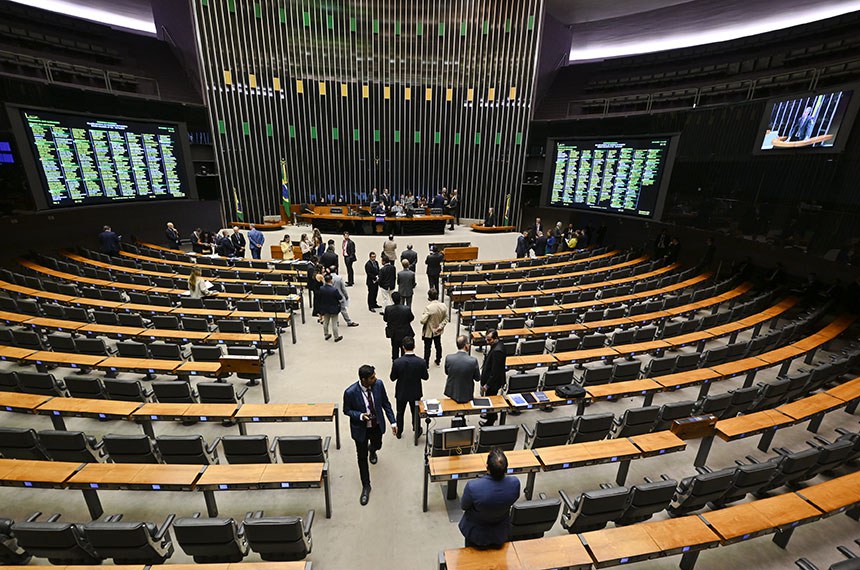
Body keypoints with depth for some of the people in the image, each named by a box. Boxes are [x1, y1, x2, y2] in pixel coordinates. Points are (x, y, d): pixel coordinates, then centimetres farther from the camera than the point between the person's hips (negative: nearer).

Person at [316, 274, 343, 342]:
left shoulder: (321, 289, -11)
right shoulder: (334, 290, -27)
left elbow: (317, 298, 1)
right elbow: (340, 298, -16)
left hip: (325, 309, 5)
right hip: (333, 309, -5)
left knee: (325, 322, 20)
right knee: (334, 323, 6)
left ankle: (326, 335, 34)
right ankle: (336, 337, 17)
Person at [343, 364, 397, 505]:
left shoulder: (378, 384, -20)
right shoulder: (350, 392, -30)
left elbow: (386, 403, -6)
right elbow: (346, 410, -13)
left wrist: (393, 421, -6)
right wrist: (360, 416, -31)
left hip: (377, 425, 3)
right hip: (361, 428, -3)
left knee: (377, 445, 28)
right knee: (362, 457, 12)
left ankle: (372, 450, 68)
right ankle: (366, 486, 34)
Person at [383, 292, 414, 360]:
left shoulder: (388, 309, -21)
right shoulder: (407, 309, -25)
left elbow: (385, 319, -6)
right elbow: (411, 318, -8)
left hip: (393, 333, 2)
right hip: (405, 333, -2)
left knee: (395, 349, 23)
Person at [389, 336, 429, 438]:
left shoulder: (397, 362, -26)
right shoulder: (421, 362, -24)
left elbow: (392, 378, -13)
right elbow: (425, 377, -10)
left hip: (401, 393, 0)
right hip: (415, 393, 0)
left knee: (400, 413, 24)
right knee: (415, 412, 24)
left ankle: (399, 432, 43)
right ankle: (417, 431, 43)